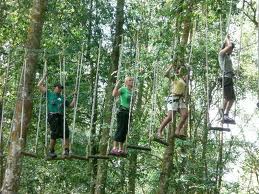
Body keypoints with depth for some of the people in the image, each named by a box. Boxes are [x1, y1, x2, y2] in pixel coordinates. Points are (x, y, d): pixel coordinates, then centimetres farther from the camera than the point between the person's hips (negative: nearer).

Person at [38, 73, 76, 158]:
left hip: (61, 117, 4)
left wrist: (74, 97, 25)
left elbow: (71, 105, 32)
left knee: (66, 133, -13)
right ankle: (51, 151, -2)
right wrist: (44, 77, 18)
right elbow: (39, 86, 13)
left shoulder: (62, 98, 27)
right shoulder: (49, 94, 17)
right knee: (54, 134, -13)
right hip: (52, 116, -4)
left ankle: (66, 150, -17)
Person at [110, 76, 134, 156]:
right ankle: (115, 148, -18)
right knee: (120, 129, -14)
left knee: (124, 131, 5)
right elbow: (114, 94, -20)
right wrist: (117, 85, -19)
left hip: (129, 112, 7)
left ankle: (121, 149, 8)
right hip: (123, 111, -7)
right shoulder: (123, 89, -2)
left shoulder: (132, 91, 17)